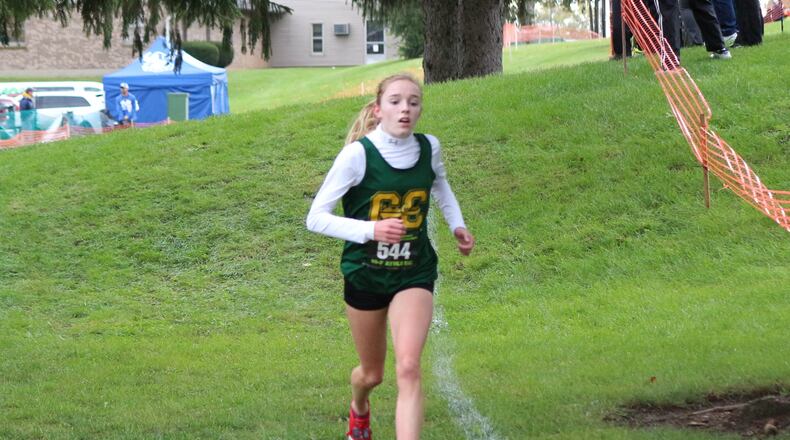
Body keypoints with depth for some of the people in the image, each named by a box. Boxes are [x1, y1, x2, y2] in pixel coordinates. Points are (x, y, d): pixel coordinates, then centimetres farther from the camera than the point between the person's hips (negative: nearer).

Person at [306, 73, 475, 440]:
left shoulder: (429, 148, -5)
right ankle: (359, 409, 54)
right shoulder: (358, 154, -17)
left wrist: (457, 225, 6)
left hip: (414, 275, 1)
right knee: (372, 374, 17)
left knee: (408, 369, -20)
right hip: (365, 275, -1)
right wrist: (371, 229, -29)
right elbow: (316, 218, -16)